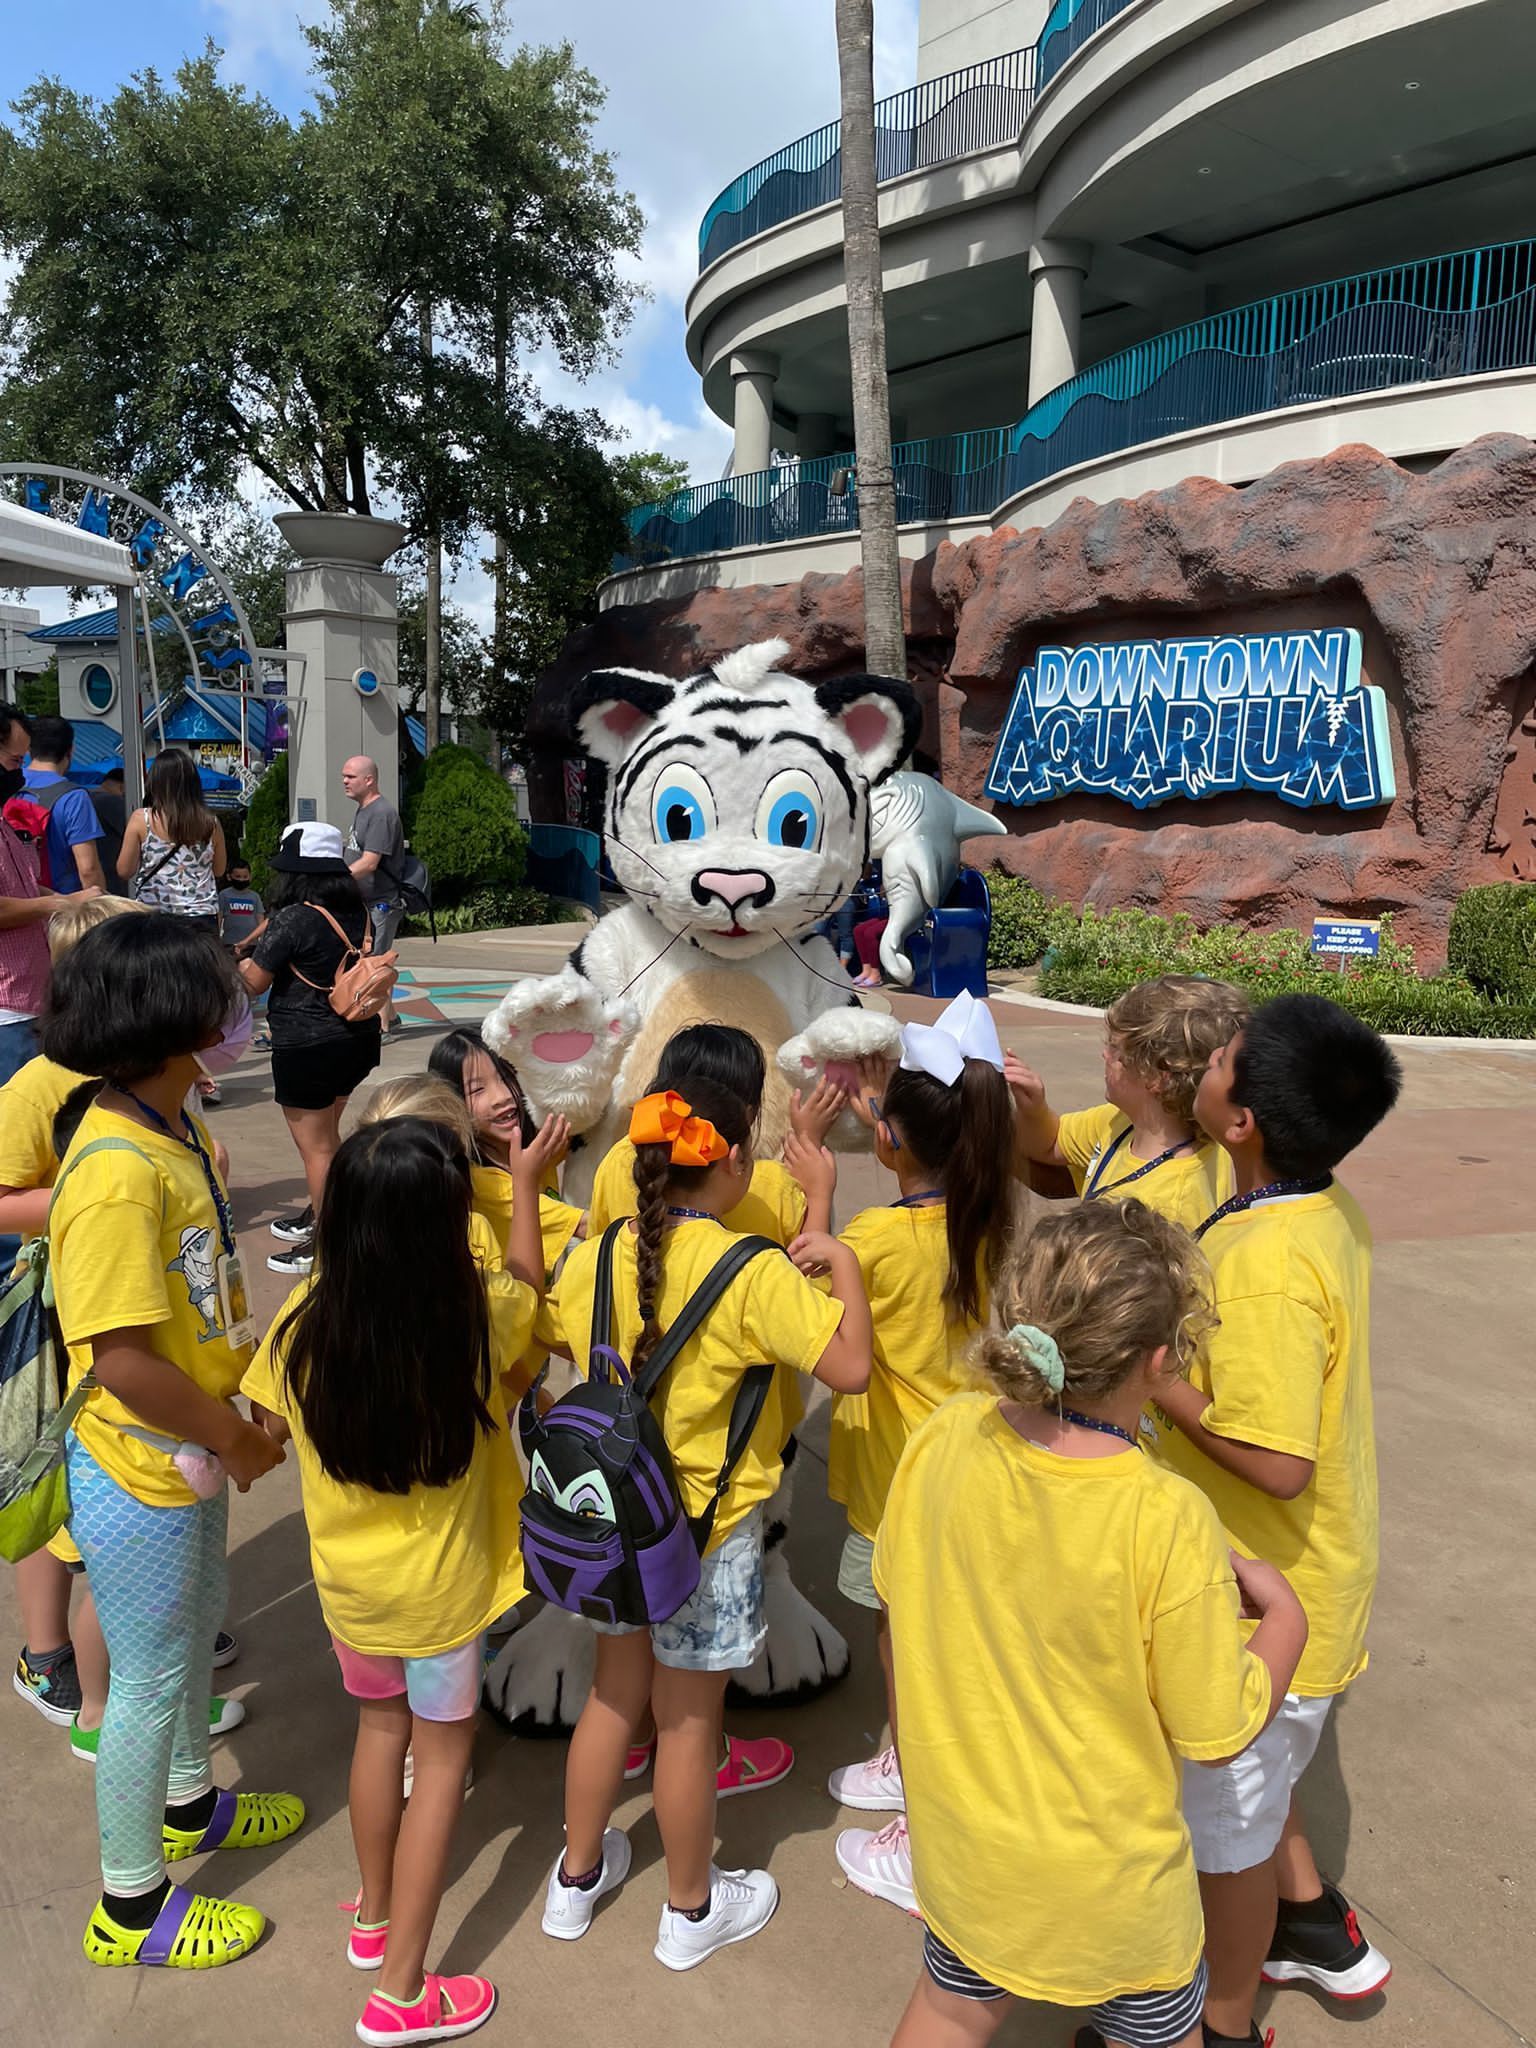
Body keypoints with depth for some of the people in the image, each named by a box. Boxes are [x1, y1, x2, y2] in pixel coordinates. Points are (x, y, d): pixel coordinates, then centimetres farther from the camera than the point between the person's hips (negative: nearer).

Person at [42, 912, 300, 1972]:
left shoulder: (175, 1132, -1)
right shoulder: (119, 1170, -31)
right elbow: (122, 1360, -30)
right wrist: (236, 1441, -18)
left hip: (190, 1456, 9)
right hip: (143, 1478, -9)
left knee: (198, 1623, 27)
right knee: (151, 1677, 10)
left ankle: (189, 1802, 52)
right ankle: (131, 1904, 32)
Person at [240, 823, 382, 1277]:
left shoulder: (293, 919, -19)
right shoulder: (356, 913, 3)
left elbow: (254, 983, -11)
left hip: (308, 1048, -8)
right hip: (358, 1039, 8)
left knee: (315, 1146, 3)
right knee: (326, 1134, 24)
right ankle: (317, 1217, 39)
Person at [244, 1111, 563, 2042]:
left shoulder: (306, 1320, -20)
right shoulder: (477, 1313, -26)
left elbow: (276, 1425, -3)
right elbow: (528, 1279, -2)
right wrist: (527, 1182, 9)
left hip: (345, 1573, 3)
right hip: (440, 1583, -3)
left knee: (383, 1725, 26)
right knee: (442, 1755, 16)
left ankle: (374, 1914, 45)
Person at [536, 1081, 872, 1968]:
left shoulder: (598, 1256, -7)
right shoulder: (753, 1274, -24)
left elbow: (550, 1337, 11)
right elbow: (851, 1366, -26)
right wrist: (843, 1262, -14)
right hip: (708, 1528, -5)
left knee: (616, 1691, 24)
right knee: (688, 1718, 13)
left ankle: (577, 1878, 42)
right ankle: (692, 1908, 36)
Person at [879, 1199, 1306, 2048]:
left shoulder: (943, 1436, -20)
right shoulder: (1167, 1518, -33)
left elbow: (894, 1595, -2)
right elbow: (1217, 1732, -19)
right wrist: (1284, 1614, -3)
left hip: (961, 1841, 4)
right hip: (1105, 1881, -3)